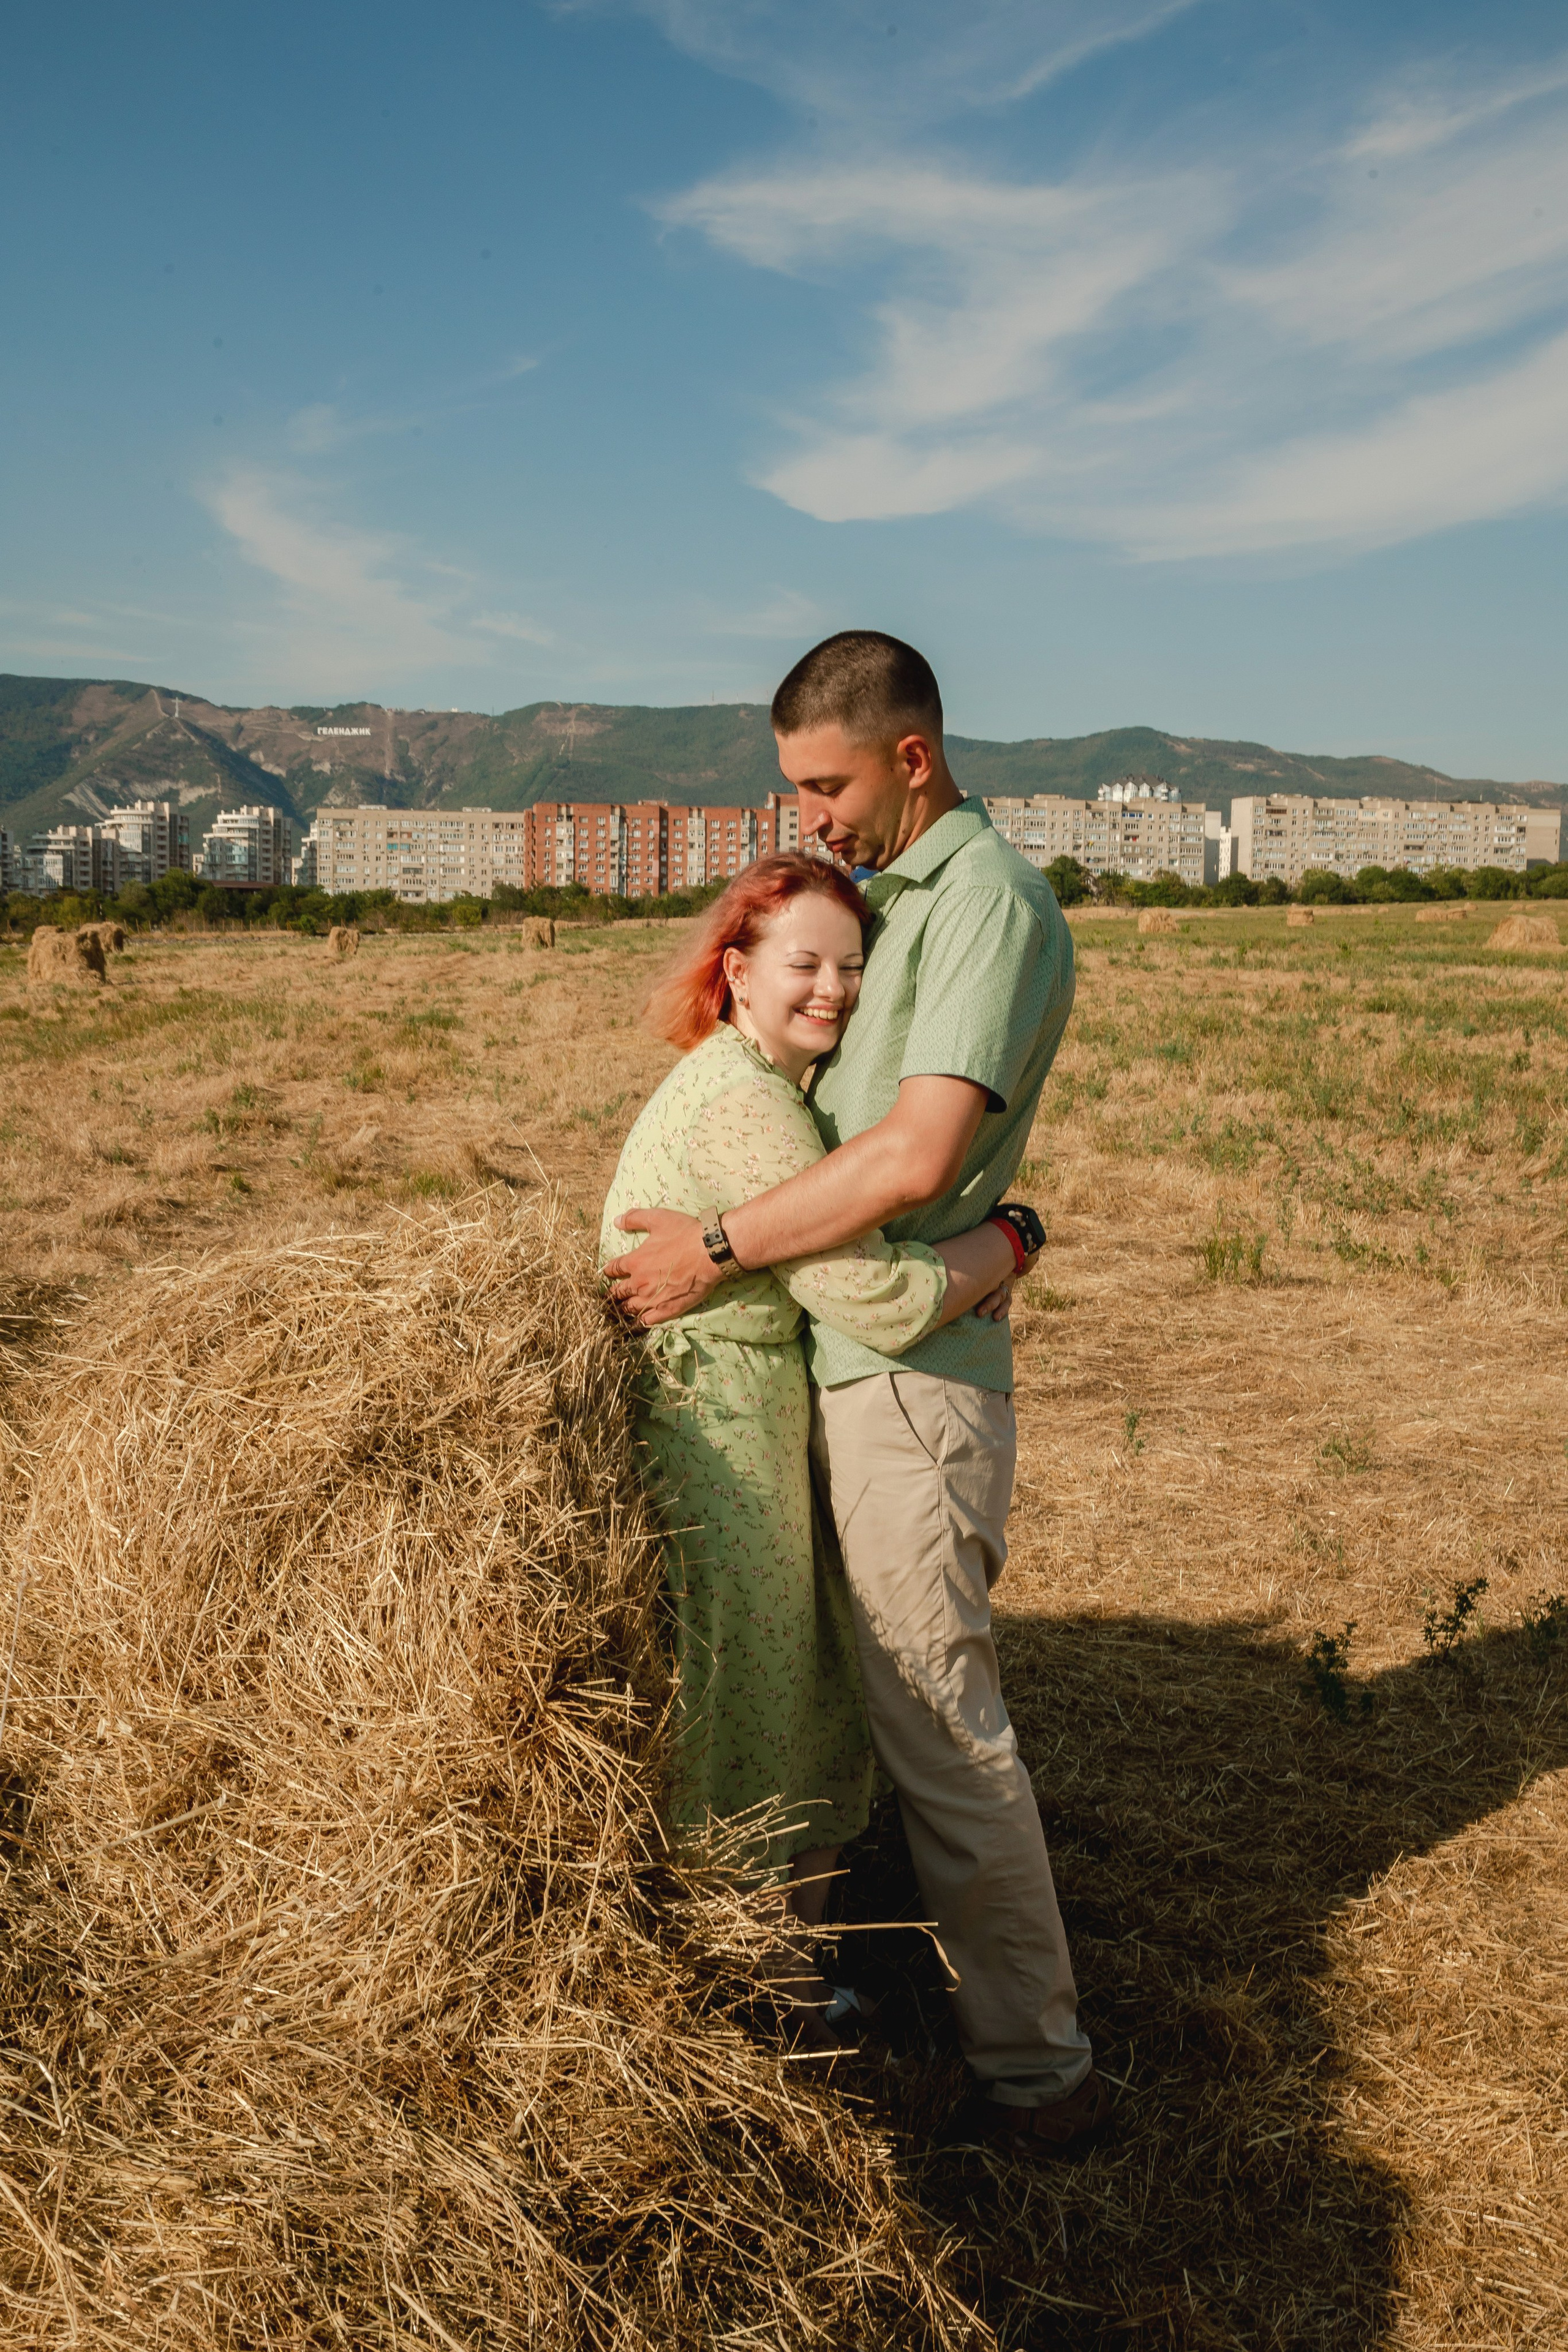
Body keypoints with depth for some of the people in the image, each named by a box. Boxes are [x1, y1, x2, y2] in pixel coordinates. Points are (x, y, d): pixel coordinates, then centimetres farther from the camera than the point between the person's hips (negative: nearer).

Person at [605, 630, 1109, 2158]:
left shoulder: (990, 904, -15)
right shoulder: (882, 893, 15)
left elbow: (914, 1157, -26)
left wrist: (717, 1251, -19)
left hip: (910, 1372, -9)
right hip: (836, 1356, 9)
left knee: (940, 1722, 0)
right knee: (880, 1698, 19)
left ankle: (1038, 2073, 16)